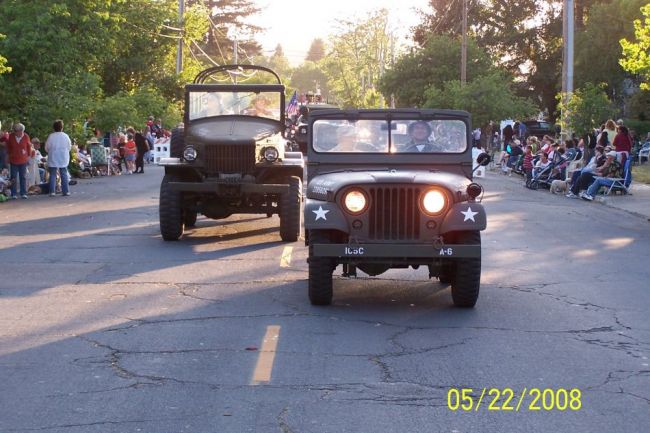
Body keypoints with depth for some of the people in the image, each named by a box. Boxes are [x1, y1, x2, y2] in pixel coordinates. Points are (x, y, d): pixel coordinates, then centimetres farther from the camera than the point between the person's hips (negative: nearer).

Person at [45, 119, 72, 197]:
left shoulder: (51, 136, -10)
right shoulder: (65, 136, -5)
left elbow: (46, 148, -3)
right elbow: (69, 147, 5)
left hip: (53, 159, -1)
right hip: (63, 159, 1)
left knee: (52, 175, 4)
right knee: (64, 175, 9)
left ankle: (52, 191, -1)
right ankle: (66, 191, 7)